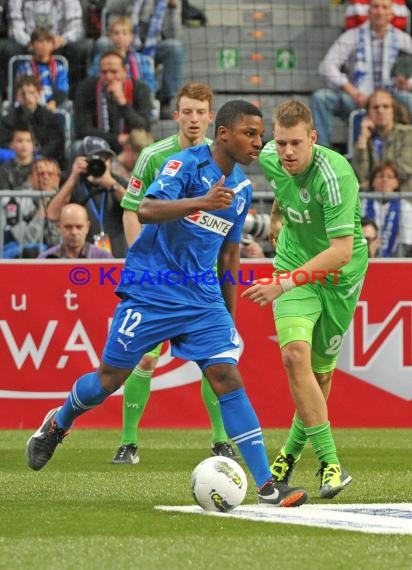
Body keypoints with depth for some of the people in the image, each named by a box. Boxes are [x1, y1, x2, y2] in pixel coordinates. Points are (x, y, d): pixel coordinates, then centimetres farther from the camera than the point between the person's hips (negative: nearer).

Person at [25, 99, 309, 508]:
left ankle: (266, 485, -15)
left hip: (203, 298, 5)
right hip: (150, 290, -5)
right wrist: (201, 202, -41)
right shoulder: (187, 164, -12)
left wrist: (229, 316, 21)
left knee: (227, 376, -10)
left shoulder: (242, 187, 10)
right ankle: (58, 423, 36)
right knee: (110, 378, 5)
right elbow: (146, 210, -27)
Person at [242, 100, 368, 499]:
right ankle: (330, 464, -17)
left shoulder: (335, 176, -30)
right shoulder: (269, 157, -11)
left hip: (340, 275, -3)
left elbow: (342, 251, -35)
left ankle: (293, 449, 35)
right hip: (294, 263, 3)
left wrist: (284, 283, -40)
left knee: (321, 371, 7)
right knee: (295, 354, -19)